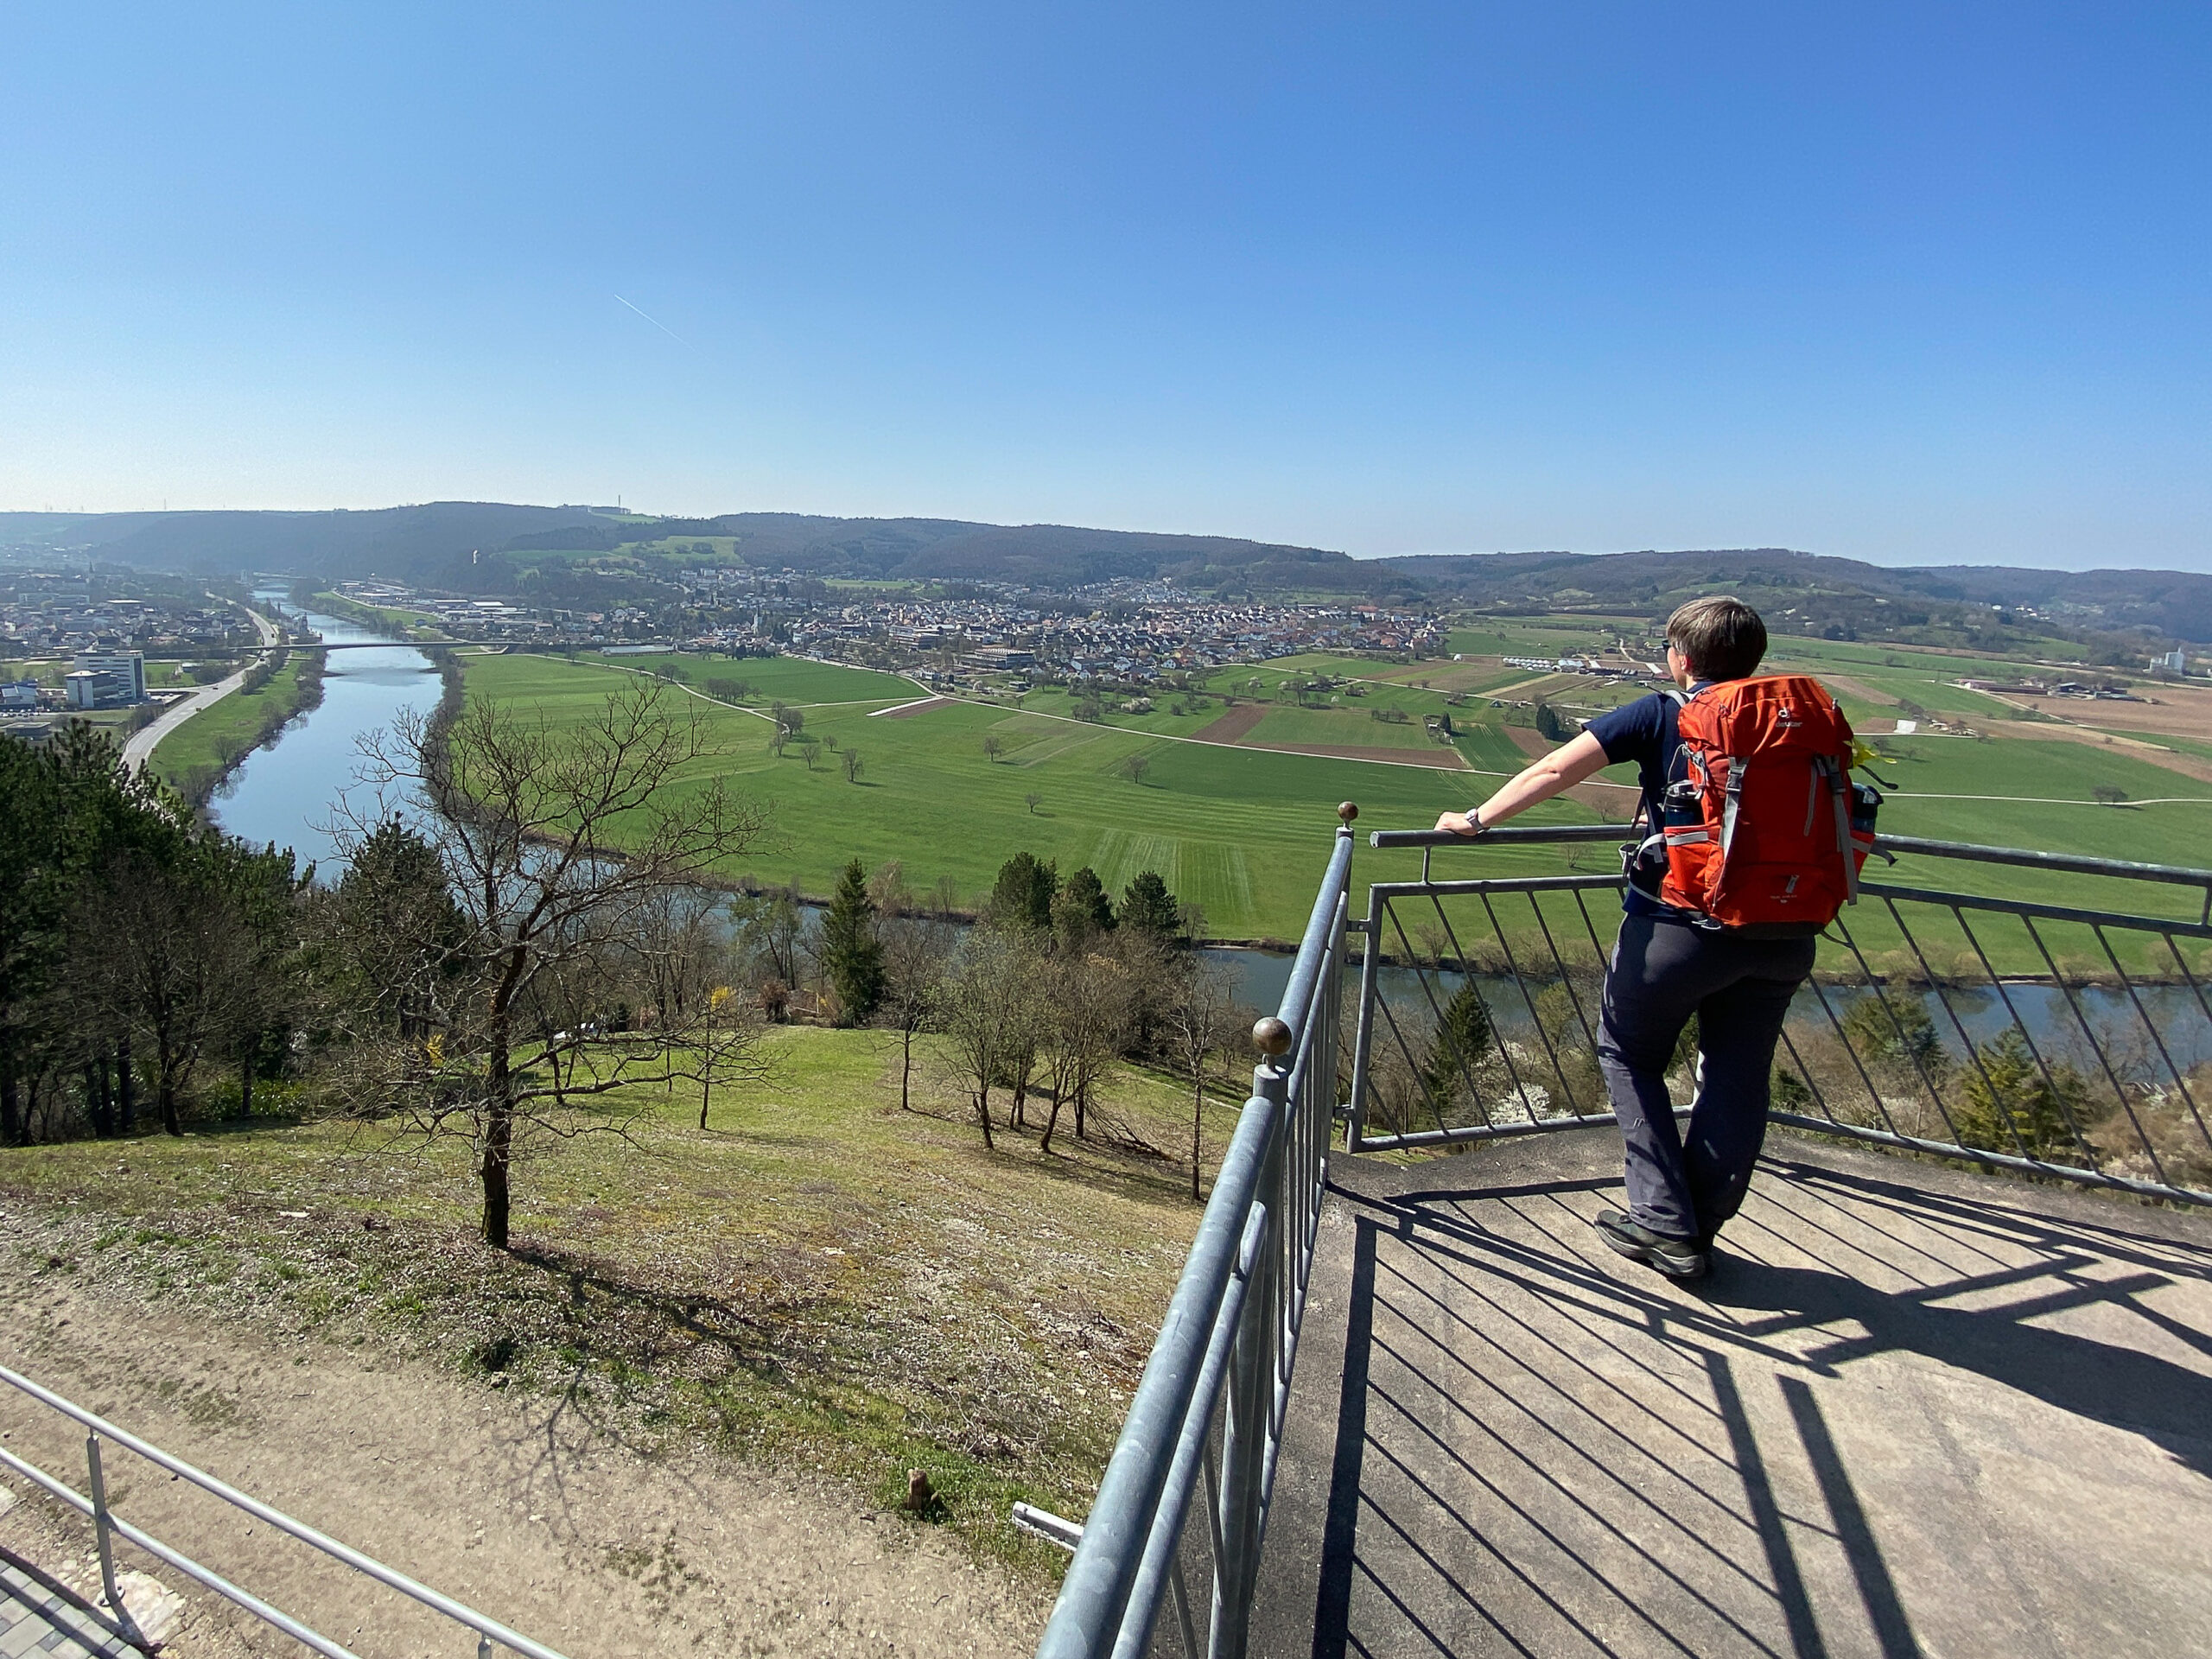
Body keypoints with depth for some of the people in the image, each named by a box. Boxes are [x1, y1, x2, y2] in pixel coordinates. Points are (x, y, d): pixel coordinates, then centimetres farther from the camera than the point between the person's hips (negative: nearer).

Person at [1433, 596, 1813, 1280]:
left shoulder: (1660, 716, -4)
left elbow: (1556, 770, -9)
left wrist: (1477, 820, 1)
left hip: (1680, 927, -4)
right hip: (1781, 936, 5)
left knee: (1629, 1054, 16)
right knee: (1736, 1077, 15)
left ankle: (1666, 1225, 15)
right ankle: (1699, 1227, 27)